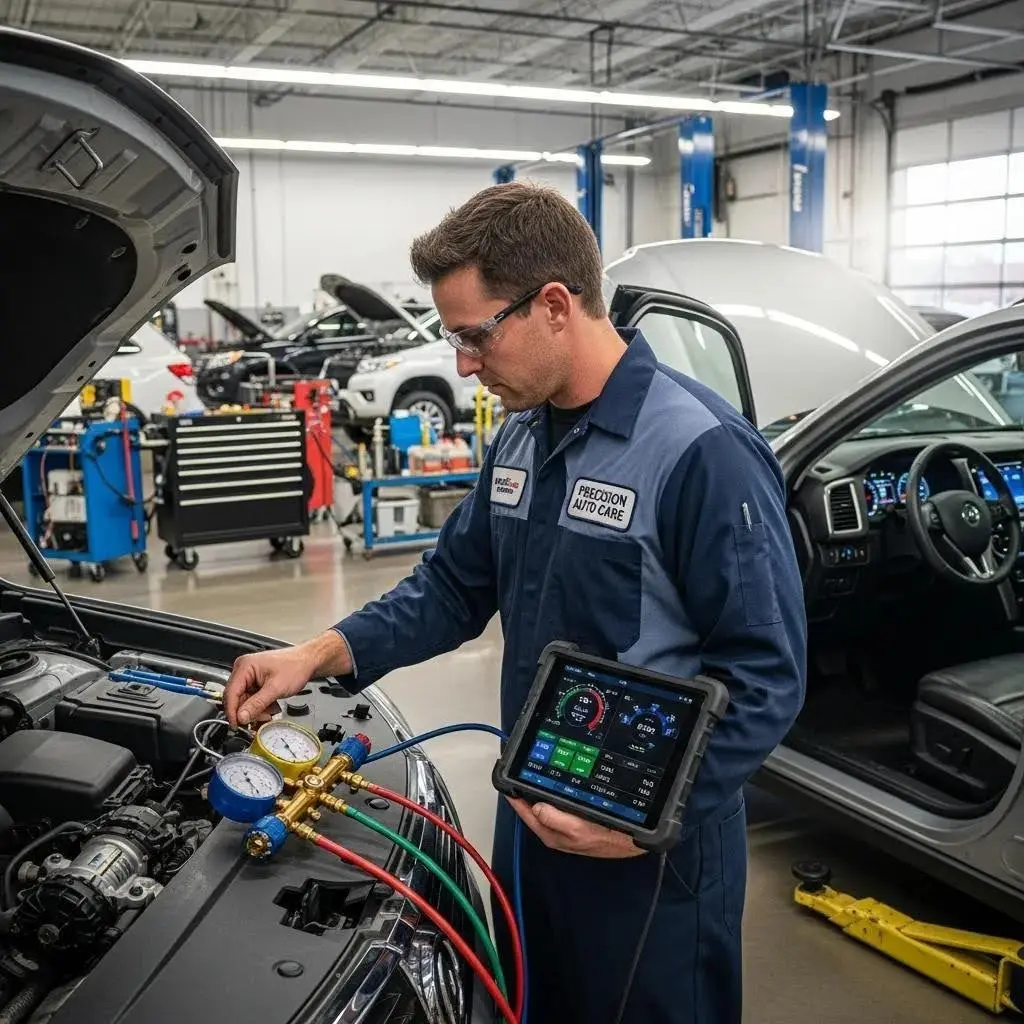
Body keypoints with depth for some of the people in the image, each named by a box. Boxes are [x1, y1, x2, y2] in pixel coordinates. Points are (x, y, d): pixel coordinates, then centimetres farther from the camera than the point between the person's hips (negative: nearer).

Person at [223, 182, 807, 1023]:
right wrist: (319, 655, -1)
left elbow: (766, 676, -21)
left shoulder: (704, 453, -23)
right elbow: (454, 587, 10)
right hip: (534, 818, 8)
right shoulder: (520, 440, 4)